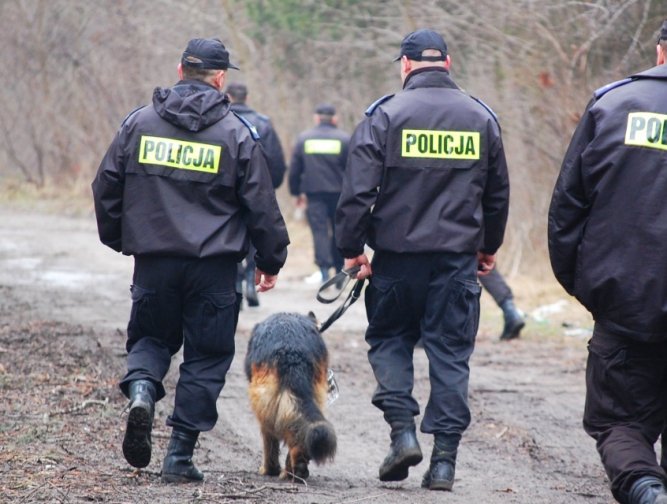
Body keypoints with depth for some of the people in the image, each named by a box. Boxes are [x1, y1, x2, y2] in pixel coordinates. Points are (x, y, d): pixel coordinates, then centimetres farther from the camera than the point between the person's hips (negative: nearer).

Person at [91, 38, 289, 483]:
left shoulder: (139, 122, 3)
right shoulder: (235, 132, -3)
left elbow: (106, 187, 7)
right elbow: (261, 204, -2)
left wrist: (118, 238, 22)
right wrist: (271, 260, 10)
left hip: (153, 259, 2)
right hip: (213, 263, -2)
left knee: (150, 337, 20)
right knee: (207, 356, 7)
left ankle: (141, 390, -12)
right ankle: (180, 455, 4)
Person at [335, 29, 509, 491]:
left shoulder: (386, 115, -5)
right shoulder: (481, 118, 6)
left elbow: (359, 189, -9)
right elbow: (498, 192, 14)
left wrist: (352, 247, 0)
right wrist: (489, 246, 27)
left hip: (398, 253, -2)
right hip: (458, 256, 2)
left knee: (389, 339, 15)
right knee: (451, 353, 5)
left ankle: (403, 431, -2)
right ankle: (445, 458, 2)